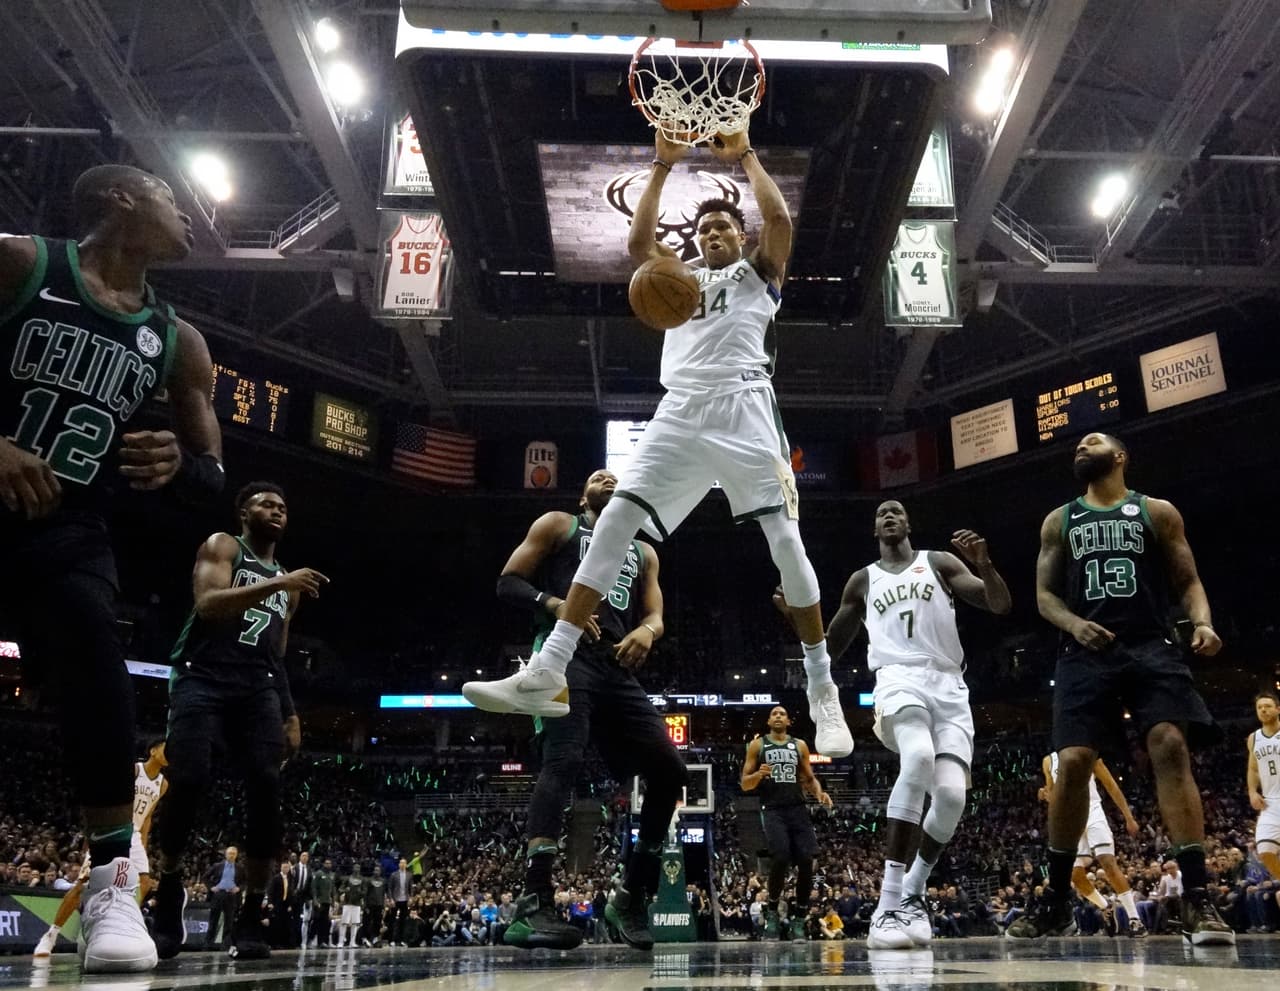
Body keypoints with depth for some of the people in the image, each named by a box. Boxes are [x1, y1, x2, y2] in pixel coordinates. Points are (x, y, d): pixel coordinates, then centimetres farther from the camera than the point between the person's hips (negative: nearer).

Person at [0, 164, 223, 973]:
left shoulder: (177, 342, 9)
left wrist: (177, 464, -11)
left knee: (95, 664, -21)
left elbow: (214, 477, 13)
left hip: (68, 529, 2)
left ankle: (114, 889, -14)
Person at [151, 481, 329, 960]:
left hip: (257, 689, 5)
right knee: (188, 782, -18)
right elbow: (208, 604, -13)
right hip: (202, 678, -4)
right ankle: (167, 906, 6)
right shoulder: (221, 546, 7)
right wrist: (277, 585, -21)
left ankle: (250, 921, -4)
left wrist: (290, 713, 17)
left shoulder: (287, 582, 25)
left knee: (266, 792, -12)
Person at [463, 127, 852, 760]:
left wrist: (745, 155, 14)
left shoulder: (759, 273, 21)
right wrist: (663, 166, 19)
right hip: (679, 410, 4)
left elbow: (779, 219, 2)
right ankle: (547, 675, -15)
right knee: (613, 524, -11)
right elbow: (638, 240, 18)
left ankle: (823, 691, 0)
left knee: (785, 541, -12)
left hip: (742, 405, -3)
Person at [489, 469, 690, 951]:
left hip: (618, 668, 6)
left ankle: (631, 899, 10)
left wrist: (646, 631, -6)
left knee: (670, 771, -2)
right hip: (566, 656, -6)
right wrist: (556, 604, -15)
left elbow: (655, 616, 20)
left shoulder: (643, 552, 27)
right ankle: (533, 905, -32)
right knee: (563, 761, -27)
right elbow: (508, 583, 4)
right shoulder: (558, 525, 14)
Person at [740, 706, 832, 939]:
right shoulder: (757, 745, 8)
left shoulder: (800, 745, 15)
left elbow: (809, 778, 18)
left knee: (806, 861, -10)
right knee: (781, 859, -22)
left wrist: (819, 793, -4)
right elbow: (744, 784, 6)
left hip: (797, 809, 3)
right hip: (772, 810, -3)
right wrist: (759, 774, -16)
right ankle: (772, 910, 2)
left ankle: (798, 918, 7)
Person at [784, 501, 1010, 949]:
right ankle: (888, 905, -34)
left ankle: (912, 891, 11)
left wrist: (984, 563, -13)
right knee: (918, 759, -34)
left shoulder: (939, 563, 16)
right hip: (899, 679, -2)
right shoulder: (862, 581, 19)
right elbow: (831, 648, 23)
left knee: (951, 793, -17)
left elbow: (1001, 606, 6)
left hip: (949, 685, 2)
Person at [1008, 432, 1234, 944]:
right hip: (1085, 654, 1)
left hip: (1151, 647, -1)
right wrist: (1074, 624, -10)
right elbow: (1044, 593, 12)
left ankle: (1196, 897, -12)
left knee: (1170, 747, -19)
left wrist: (1202, 622, -14)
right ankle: (1055, 901, 5)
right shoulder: (1059, 521, 16)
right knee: (1072, 763, -7)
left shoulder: (1157, 512, 11)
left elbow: (1187, 581, 8)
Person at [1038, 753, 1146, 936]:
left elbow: (1111, 785, 0)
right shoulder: (1049, 761, 8)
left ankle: (1135, 920, -15)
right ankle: (1106, 909, 23)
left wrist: (1129, 817, -3)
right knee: (1075, 874, -1)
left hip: (1092, 814, -4)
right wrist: (1046, 795, -8)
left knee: (1109, 863, -19)